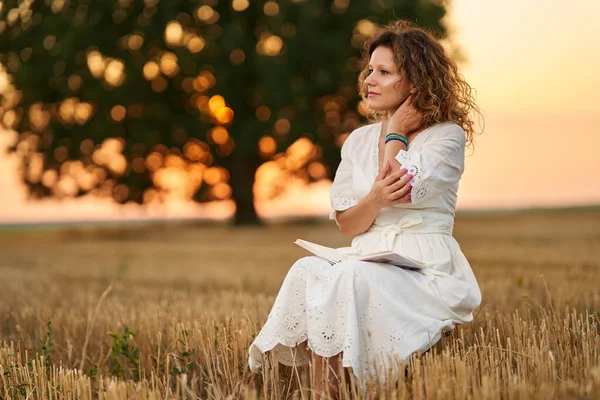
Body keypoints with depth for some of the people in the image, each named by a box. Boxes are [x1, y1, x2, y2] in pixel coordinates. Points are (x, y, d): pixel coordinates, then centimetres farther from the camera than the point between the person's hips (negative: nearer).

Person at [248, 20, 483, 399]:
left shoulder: (448, 135, -1)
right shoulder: (359, 140, 14)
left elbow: (405, 191, -18)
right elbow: (347, 224, 8)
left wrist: (394, 135, -1)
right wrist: (375, 198, -15)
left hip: (425, 270, -5)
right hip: (368, 260, 5)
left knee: (351, 279, -34)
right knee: (309, 271, -27)